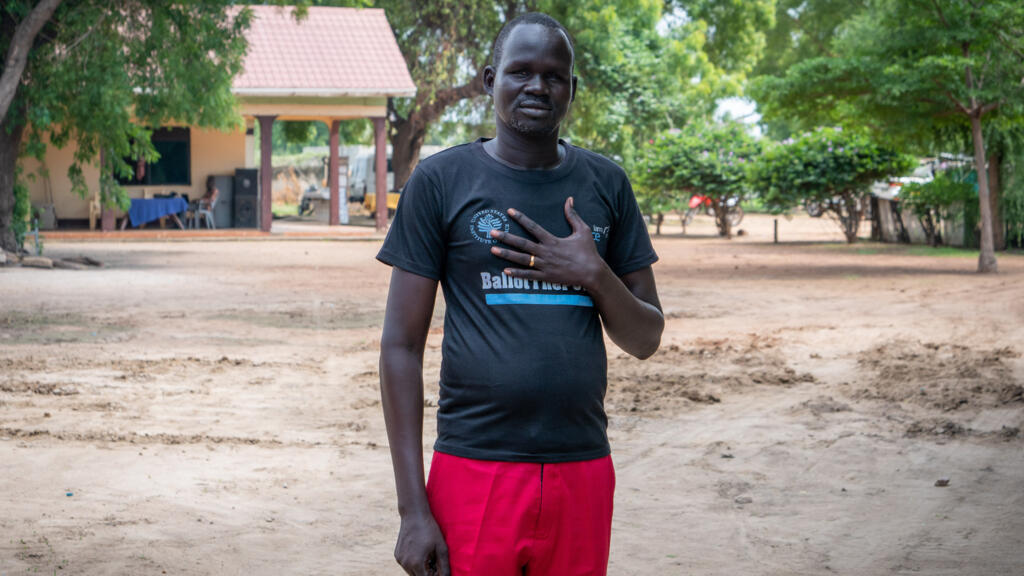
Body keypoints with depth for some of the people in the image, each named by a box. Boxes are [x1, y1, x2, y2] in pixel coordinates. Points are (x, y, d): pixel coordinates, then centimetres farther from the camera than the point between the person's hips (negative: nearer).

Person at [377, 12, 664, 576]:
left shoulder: (606, 184, 10)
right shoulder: (440, 180, 0)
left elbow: (646, 339, 13)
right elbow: (401, 345, -2)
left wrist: (593, 275, -8)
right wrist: (414, 508, -8)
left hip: (582, 473, 3)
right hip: (475, 468, -3)